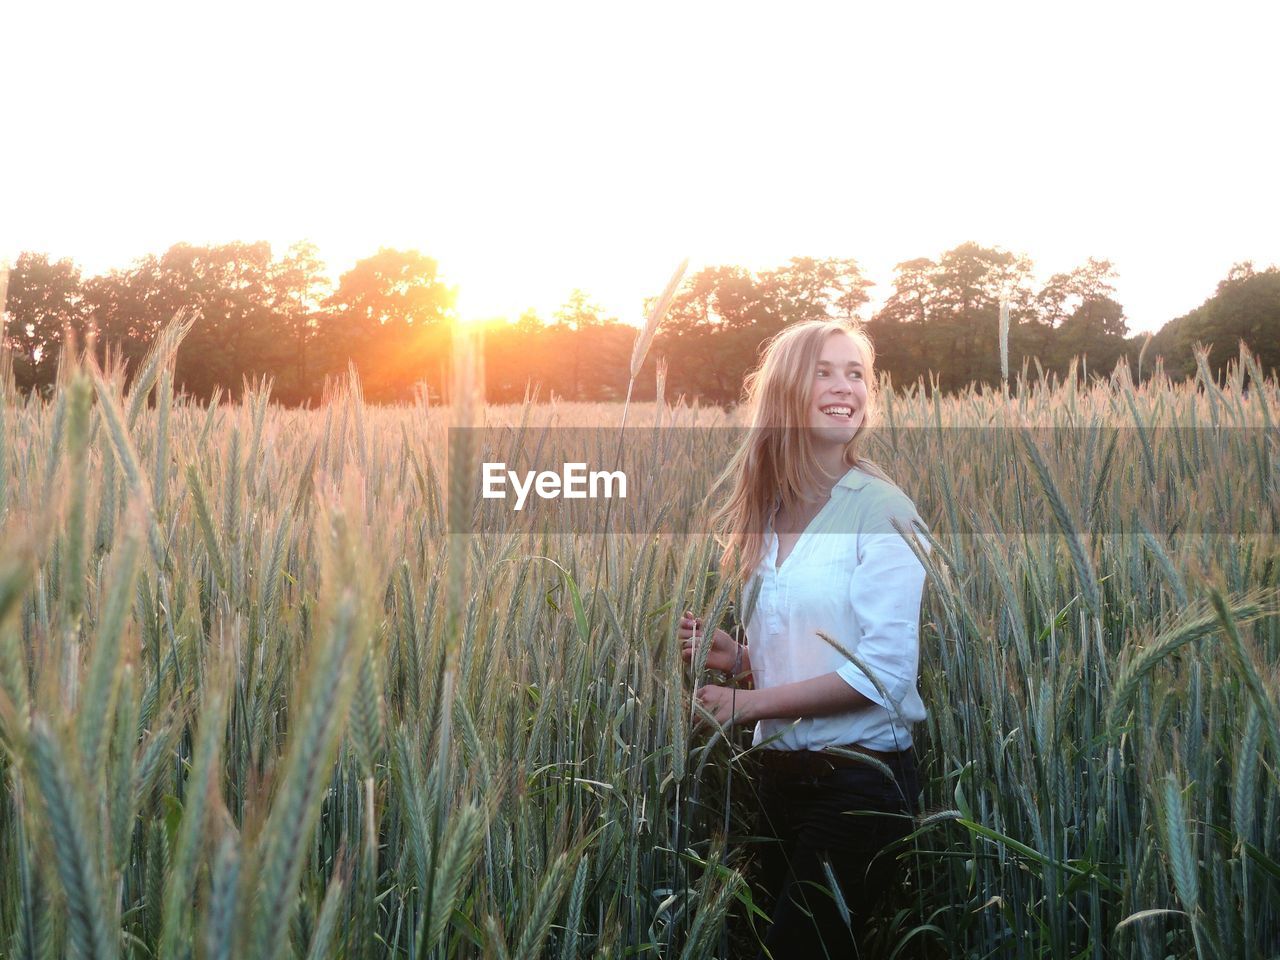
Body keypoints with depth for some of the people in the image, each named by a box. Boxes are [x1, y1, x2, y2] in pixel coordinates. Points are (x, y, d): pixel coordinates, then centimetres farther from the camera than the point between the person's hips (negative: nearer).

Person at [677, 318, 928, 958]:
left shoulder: (880, 509, -12)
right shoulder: (767, 513, 7)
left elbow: (885, 669, -18)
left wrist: (751, 701, -16)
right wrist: (734, 656, -3)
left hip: (861, 774, -7)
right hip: (780, 775, 7)